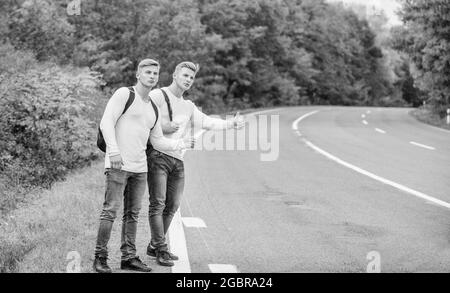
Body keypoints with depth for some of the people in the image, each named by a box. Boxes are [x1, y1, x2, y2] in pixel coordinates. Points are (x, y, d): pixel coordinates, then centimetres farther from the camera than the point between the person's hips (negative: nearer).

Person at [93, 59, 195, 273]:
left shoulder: (153, 109, 20)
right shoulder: (124, 94, -1)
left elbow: (158, 141, 21)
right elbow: (106, 122, -10)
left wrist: (181, 144, 10)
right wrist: (114, 150, -20)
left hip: (139, 167, 7)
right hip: (118, 165, -7)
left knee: (132, 214, 9)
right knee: (110, 211, -8)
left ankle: (128, 257, 15)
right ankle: (100, 258, -2)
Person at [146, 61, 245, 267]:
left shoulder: (188, 106, 24)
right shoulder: (157, 95, 0)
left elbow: (206, 122, 14)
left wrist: (231, 123, 1)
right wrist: (162, 127, -17)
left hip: (178, 160, 8)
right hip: (158, 155, -8)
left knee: (172, 206, 9)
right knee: (158, 204, -9)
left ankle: (154, 246, 20)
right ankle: (161, 250, -5)